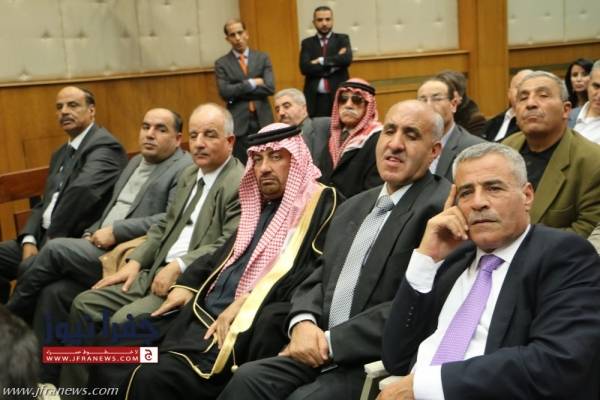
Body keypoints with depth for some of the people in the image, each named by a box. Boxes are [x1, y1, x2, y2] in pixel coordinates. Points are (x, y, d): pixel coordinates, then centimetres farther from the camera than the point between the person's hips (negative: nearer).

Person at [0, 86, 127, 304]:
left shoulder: (104, 145, -10)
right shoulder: (60, 154, 21)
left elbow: (81, 191, -27)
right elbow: (45, 203, 18)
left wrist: (53, 237, -17)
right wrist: (29, 240, -1)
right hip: (47, 238, 9)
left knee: (30, 268, -29)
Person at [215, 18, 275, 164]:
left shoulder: (262, 58, 7)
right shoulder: (222, 63, 3)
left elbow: (270, 87, -7)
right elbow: (224, 92, -11)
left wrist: (239, 92, -8)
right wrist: (251, 83, -12)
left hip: (262, 121, 2)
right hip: (238, 123, -1)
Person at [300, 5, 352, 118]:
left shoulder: (342, 39, 8)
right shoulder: (307, 43, 10)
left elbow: (347, 59, -12)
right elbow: (305, 67, -7)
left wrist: (321, 61, -8)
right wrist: (334, 64, -8)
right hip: (315, 99, 1)